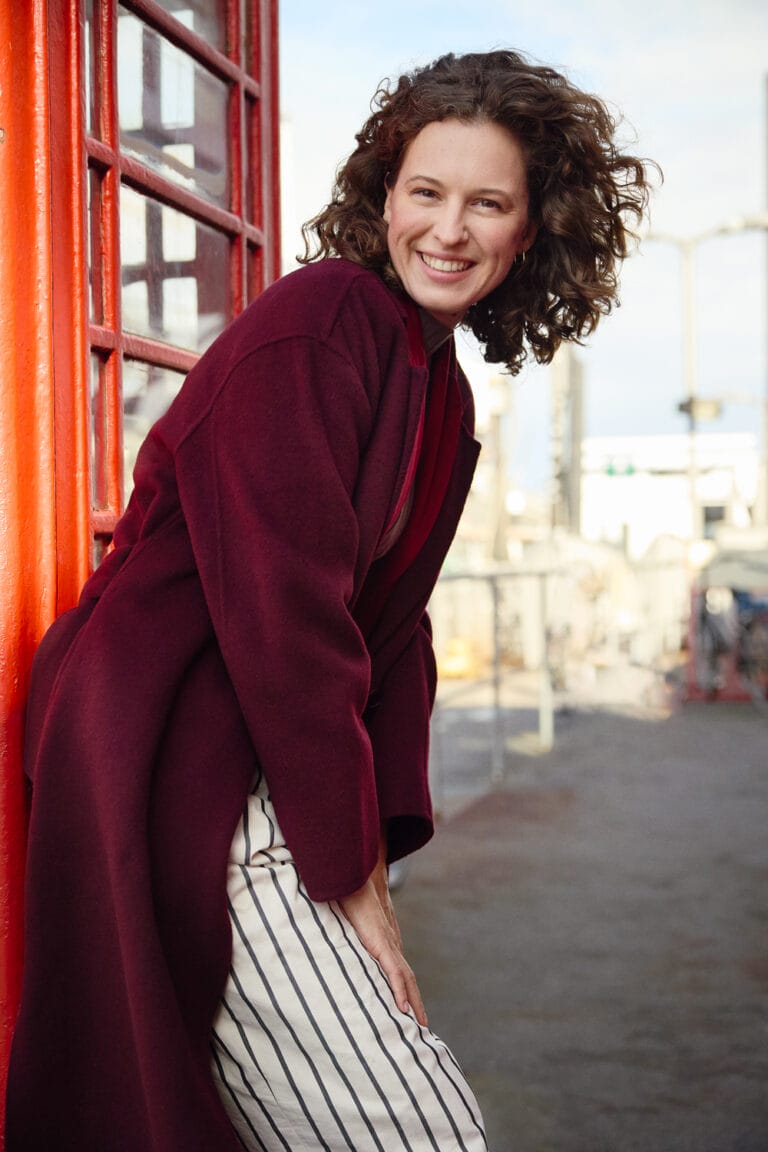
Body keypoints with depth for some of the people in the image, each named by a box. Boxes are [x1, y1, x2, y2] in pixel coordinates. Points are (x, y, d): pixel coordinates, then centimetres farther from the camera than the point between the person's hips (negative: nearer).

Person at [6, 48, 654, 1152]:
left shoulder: (445, 396, 14)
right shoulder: (315, 323, -14)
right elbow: (279, 607, -20)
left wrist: (376, 847, 3)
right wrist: (350, 869, -15)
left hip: (264, 775, 9)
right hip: (167, 764, -9)